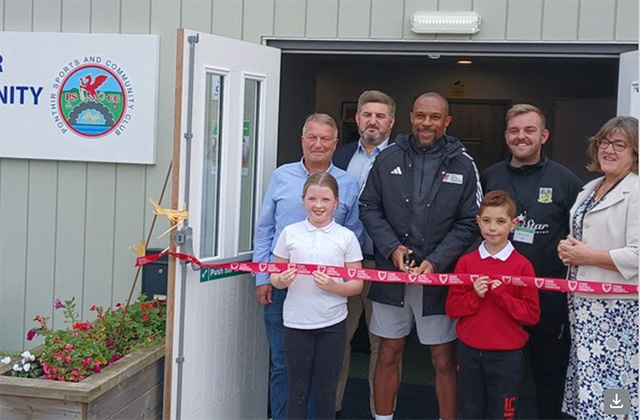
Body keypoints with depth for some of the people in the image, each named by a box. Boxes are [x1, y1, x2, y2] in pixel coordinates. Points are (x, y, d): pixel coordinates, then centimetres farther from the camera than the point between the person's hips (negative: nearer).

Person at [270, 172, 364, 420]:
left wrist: (334, 287, -18)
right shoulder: (290, 233, 2)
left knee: (326, 390, 10)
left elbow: (357, 285, -1)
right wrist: (282, 280, -16)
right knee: (297, 390, 10)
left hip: (332, 324, 0)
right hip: (296, 322, 1)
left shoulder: (346, 237, -1)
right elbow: (275, 277, 6)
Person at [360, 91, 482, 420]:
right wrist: (392, 247, -10)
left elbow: (469, 223, -2)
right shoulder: (388, 158, 3)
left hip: (439, 276, -1)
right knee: (389, 354, 12)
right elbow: (368, 208, 5)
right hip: (391, 272, 2)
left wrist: (435, 262, -13)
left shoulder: (463, 165, 0)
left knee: (444, 360, 7)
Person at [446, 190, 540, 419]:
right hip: (469, 352, 3)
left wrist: (502, 295, -19)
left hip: (507, 355, -3)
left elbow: (532, 314, -8)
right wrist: (475, 296, -15)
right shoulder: (466, 262, 1)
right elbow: (452, 307, 1)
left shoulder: (522, 266, -7)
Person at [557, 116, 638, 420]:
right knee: (586, 384, 13)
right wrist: (567, 248, 4)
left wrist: (588, 256, -15)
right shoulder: (589, 189, 15)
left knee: (613, 390, -6)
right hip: (583, 303, 8)